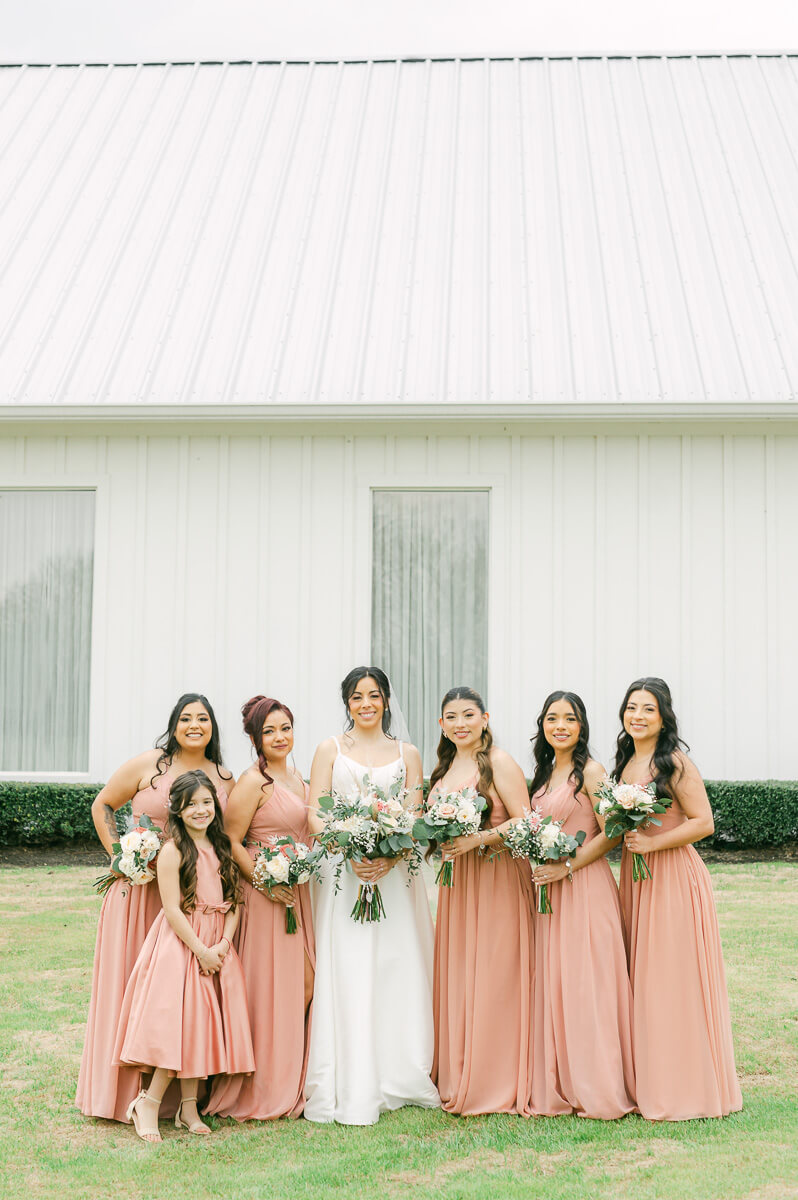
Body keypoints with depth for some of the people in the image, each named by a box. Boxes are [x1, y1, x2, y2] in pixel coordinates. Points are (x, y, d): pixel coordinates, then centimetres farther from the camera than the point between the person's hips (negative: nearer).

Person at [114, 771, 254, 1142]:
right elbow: (172, 909, -13)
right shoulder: (173, 851, -9)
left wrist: (224, 944, -7)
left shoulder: (221, 848, 9)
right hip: (180, 945, -6)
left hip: (217, 948, 6)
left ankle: (189, 1107, 13)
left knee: (203, 1023, 5)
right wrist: (201, 952, -14)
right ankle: (148, 1104, 2)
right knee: (178, 1021, -10)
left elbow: (233, 901, 7)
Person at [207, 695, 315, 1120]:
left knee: (306, 983, 9)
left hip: (297, 893, 8)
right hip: (263, 894, -8)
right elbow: (230, 841, -14)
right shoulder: (253, 781, -12)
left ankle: (292, 1080, 22)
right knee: (268, 987, -2)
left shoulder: (298, 778, 13)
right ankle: (263, 1090, 10)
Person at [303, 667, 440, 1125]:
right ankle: (347, 1091, -2)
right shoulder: (330, 750, 8)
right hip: (341, 875, -1)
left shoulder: (407, 754, 12)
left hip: (394, 876, 2)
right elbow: (315, 815, 0)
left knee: (397, 971, 0)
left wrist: (391, 857, -15)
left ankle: (396, 1079, 9)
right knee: (344, 975, -5)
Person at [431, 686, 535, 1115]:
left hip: (498, 880, -7)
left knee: (493, 979, -5)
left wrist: (479, 838, -22)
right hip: (455, 881, 7)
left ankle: (497, 1085, 3)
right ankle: (458, 1081, 16)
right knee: (455, 978, 7)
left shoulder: (499, 763, -7)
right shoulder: (444, 768, 15)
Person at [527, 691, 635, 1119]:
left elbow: (611, 833, -13)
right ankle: (559, 1087, 14)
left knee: (587, 983, -5)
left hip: (585, 887, -8)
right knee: (552, 983, 7)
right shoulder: (544, 773, 15)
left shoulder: (590, 771, -8)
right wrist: (541, 866, 7)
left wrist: (567, 866, -16)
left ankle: (596, 1088, 4)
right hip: (550, 889, 8)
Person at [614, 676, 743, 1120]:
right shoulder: (625, 763, 14)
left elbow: (704, 822, -15)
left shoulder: (676, 763, -10)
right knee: (642, 980, 8)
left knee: (674, 979, -4)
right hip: (634, 879, 8)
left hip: (674, 879, -8)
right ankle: (649, 1082, 16)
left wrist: (652, 843, -18)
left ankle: (685, 1088, 6)